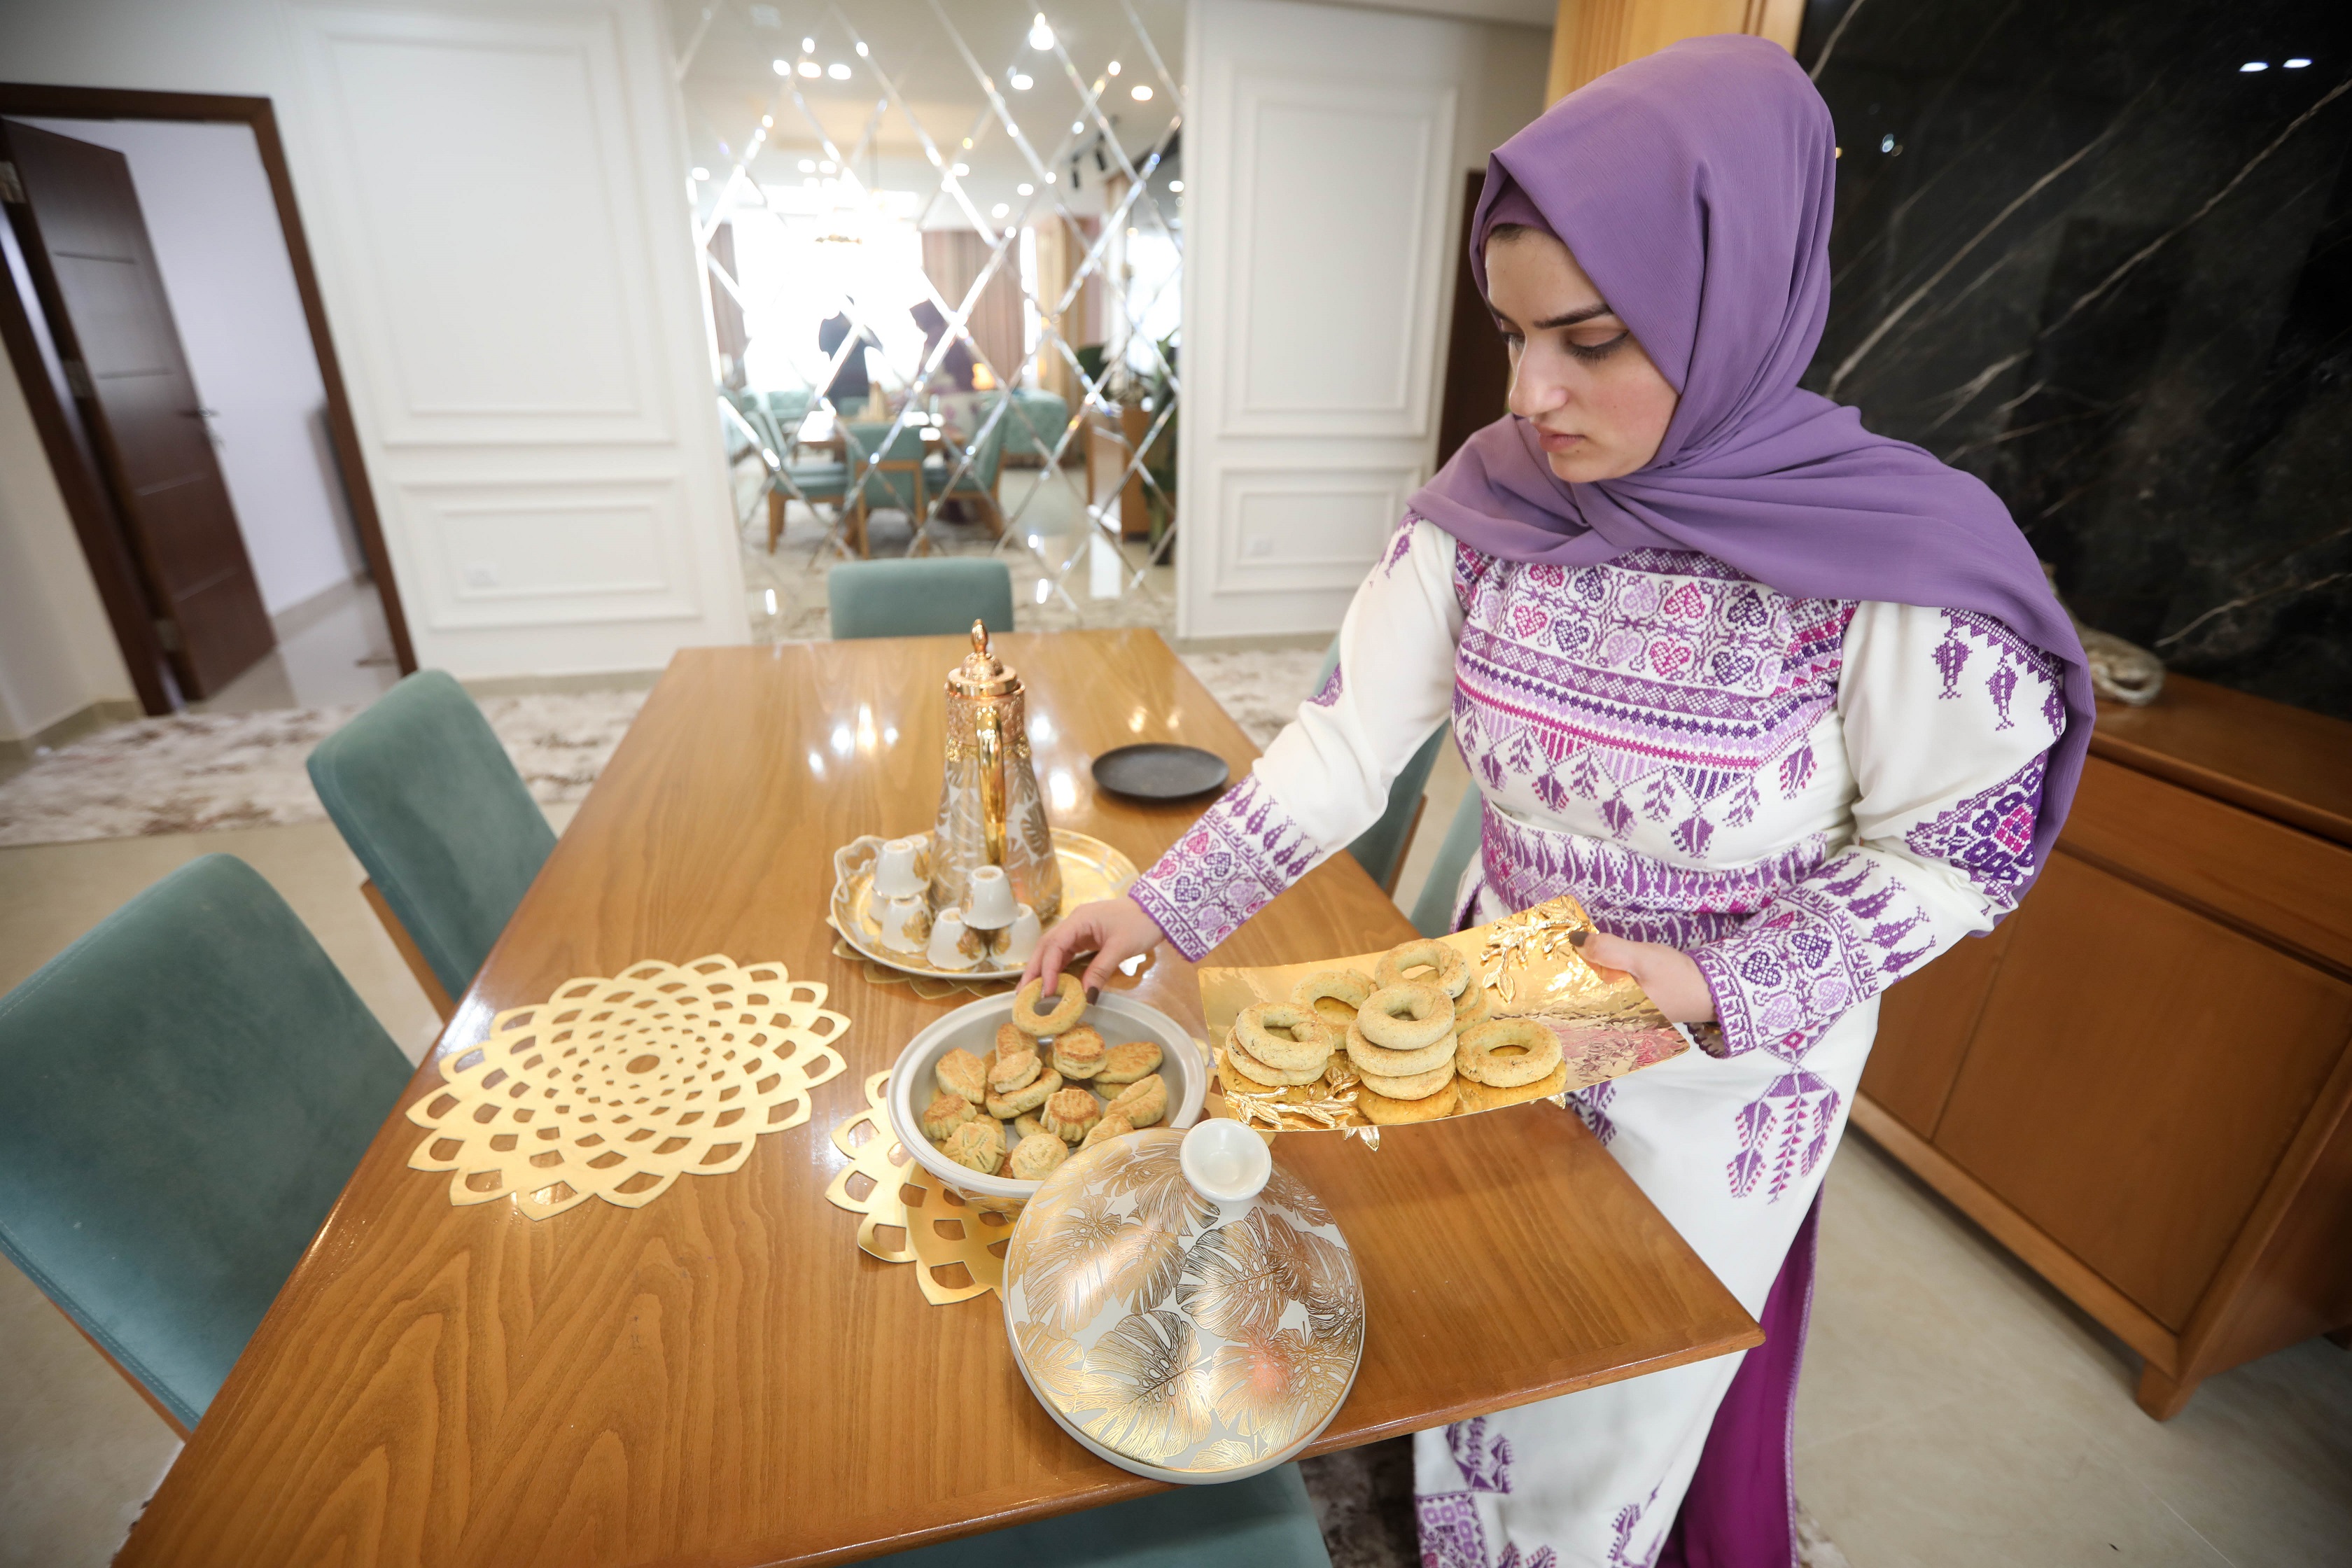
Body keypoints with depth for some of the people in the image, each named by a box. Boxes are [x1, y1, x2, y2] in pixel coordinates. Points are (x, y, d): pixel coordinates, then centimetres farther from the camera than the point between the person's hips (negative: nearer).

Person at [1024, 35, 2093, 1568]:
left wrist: (1715, 989, -27)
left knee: (1620, 1412, 22)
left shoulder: (1901, 559, -24)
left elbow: (1955, 857, -13)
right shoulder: (1488, 506, -13)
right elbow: (1348, 741, -12)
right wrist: (1160, 904, -17)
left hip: (1719, 1083, -3)